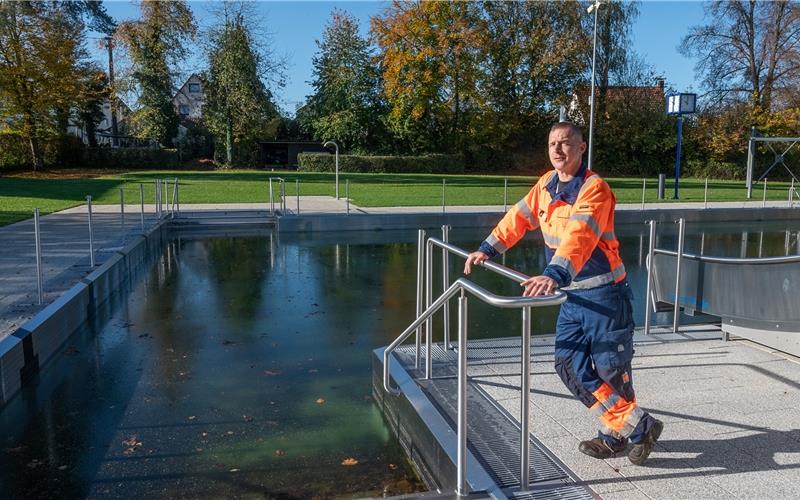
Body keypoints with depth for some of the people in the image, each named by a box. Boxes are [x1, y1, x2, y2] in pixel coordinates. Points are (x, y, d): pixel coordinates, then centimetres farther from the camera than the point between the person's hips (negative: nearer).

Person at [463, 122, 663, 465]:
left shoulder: (594, 189, -17)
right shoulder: (546, 184, 7)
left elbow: (579, 236, -33)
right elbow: (519, 217, 14)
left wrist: (554, 275, -46)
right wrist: (488, 249, 5)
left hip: (603, 294, -7)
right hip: (572, 295, 8)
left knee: (610, 369, 0)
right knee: (569, 366, 7)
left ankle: (629, 430, 27)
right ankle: (625, 430, 23)